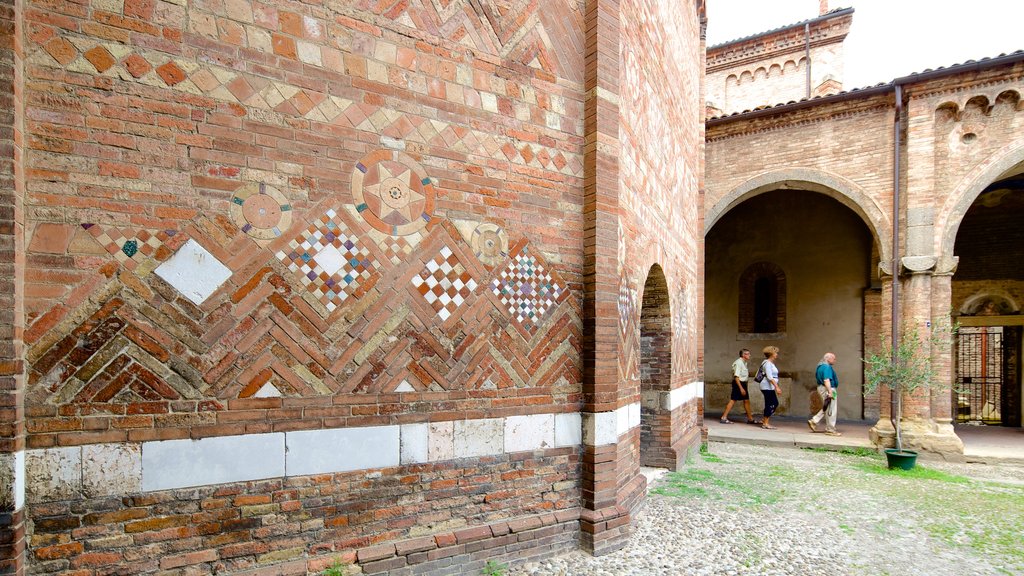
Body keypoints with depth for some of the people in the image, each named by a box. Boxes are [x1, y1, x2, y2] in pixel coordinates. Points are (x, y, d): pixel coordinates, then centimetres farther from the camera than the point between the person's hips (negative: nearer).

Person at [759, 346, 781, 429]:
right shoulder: (767, 363, -14)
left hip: (771, 387, 10)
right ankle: (766, 423, 0)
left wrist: (777, 387, 20)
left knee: (775, 403, 13)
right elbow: (769, 377, -21)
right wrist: (777, 387, -25)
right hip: (767, 387, -10)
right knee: (769, 404, -6)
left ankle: (764, 421, 18)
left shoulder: (771, 363, 17)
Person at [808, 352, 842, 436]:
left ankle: (813, 421, 13)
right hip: (828, 389, -10)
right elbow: (826, 380, -26)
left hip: (822, 388, 10)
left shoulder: (821, 366, 15)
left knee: (826, 409, 18)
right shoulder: (827, 367, -17)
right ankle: (830, 430, 5)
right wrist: (830, 392, -28)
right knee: (831, 410, -2)